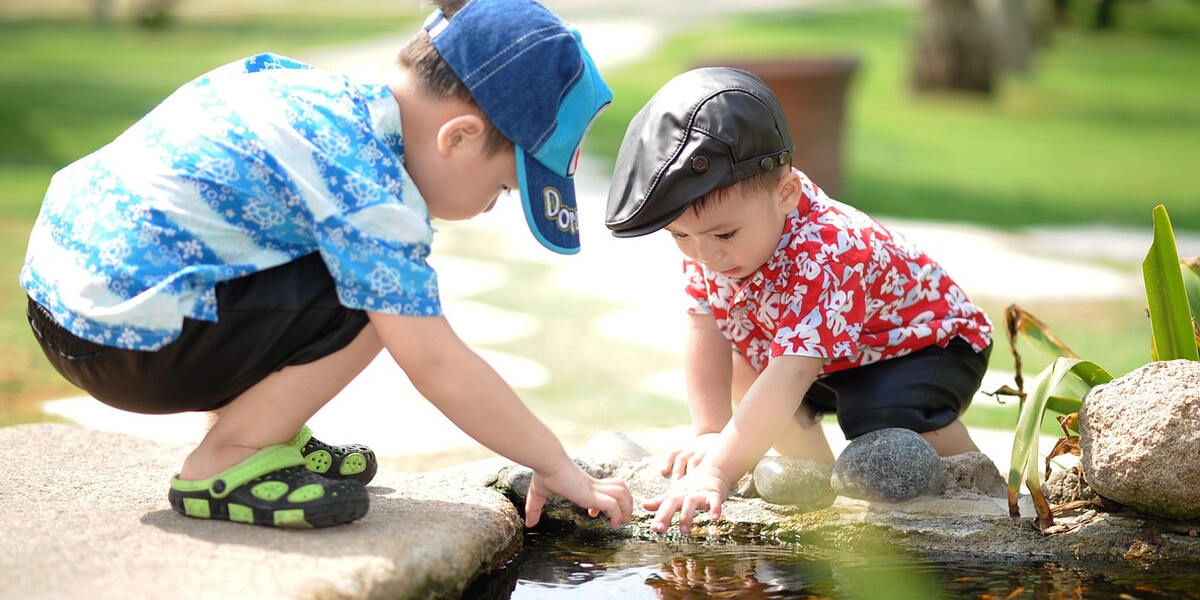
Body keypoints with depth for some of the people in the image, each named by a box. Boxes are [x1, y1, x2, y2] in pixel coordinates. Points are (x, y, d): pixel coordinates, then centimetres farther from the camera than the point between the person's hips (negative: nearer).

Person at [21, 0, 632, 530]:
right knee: (377, 297, -16)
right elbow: (437, 366, -18)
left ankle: (258, 430, 17)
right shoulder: (370, 192, -19)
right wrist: (557, 467, -8)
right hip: (123, 339, -10)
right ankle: (223, 467, -5)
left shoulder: (319, 86, 8)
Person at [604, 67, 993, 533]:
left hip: (927, 342, -8)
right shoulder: (707, 233, -18)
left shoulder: (825, 257, -43)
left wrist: (718, 472, -56)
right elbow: (705, 332, -13)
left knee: (889, 418, -33)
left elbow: (789, 378, -50)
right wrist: (710, 434, -22)